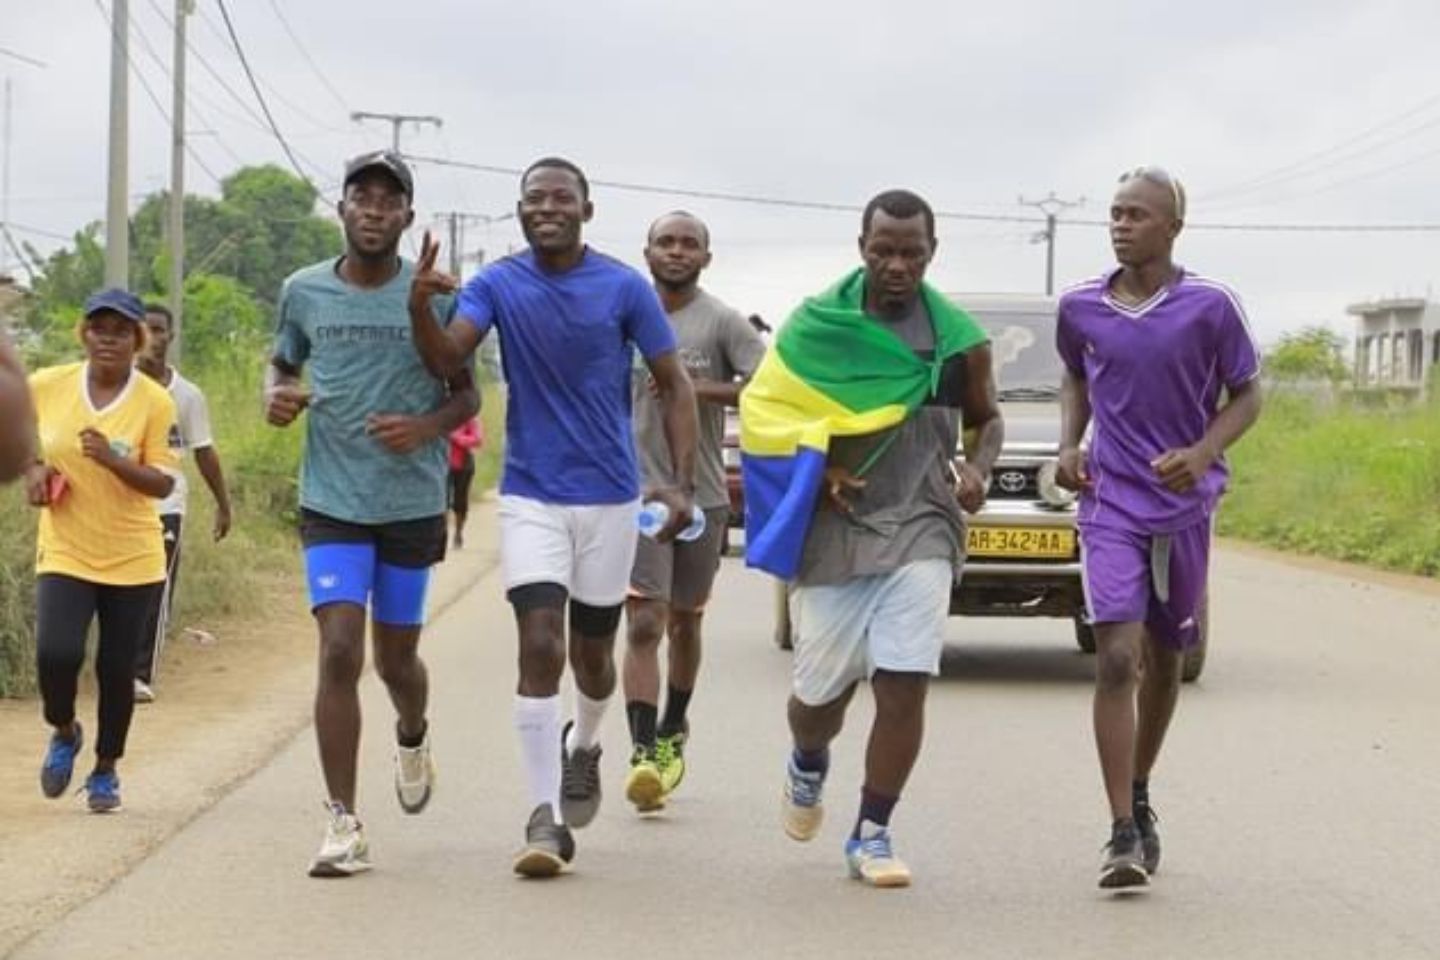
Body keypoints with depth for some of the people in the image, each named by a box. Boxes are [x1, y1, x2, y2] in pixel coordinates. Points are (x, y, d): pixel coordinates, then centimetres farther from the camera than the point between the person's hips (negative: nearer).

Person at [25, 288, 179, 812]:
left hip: (133, 561, -1)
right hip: (64, 553, 1)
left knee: (116, 669, 5)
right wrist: (32, 468, -2)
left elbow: (163, 483, -10)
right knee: (56, 654, -17)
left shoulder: (155, 402, -8)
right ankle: (64, 733, 15)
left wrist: (112, 459, -26)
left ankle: (106, 770, 27)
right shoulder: (46, 386, -2)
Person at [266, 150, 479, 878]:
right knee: (339, 653, -12)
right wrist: (275, 395, -6)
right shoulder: (303, 291, 1)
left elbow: (466, 394, 3)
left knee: (395, 658, 13)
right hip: (332, 503, 0)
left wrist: (427, 426, -18)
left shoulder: (434, 296, -4)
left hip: (412, 505, 0)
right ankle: (343, 823, -7)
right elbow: (282, 362, 18)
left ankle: (413, 738, 49)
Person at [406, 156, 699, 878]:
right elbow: (446, 359, -16)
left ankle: (583, 745, 45)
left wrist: (682, 482, -9)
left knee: (591, 653, 12)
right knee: (540, 646, -12)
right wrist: (419, 309, -37)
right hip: (530, 496, 0)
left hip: (609, 496, 0)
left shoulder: (624, 288, -5)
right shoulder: (497, 285, -2)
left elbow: (675, 386, 0)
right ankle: (546, 818, -10)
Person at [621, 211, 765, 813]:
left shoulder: (722, 322, -2)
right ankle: (643, 753, -20)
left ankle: (672, 731, 36)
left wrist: (700, 388, -20)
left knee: (684, 622, 15)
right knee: (644, 624, -13)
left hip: (702, 495, 0)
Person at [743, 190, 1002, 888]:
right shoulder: (816, 325, 0)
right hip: (834, 527, 0)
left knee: (905, 684, -9)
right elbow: (763, 411, 7)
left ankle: (871, 835, 3)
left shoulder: (958, 337, 4)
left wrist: (978, 467, -3)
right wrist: (815, 470, -8)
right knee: (822, 687, 5)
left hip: (921, 527, 0)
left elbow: (985, 419, 18)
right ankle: (807, 765, 41)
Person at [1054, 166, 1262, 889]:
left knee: (1165, 657, 15)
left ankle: (1139, 798, 36)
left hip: (1184, 505, 0)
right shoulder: (1080, 308, 1)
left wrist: (1203, 452, -15)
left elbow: (1246, 396, 2)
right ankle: (1124, 834, -15)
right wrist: (1069, 444, 3)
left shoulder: (1210, 307, -6)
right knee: (1117, 659, -14)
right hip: (1111, 505, 0)